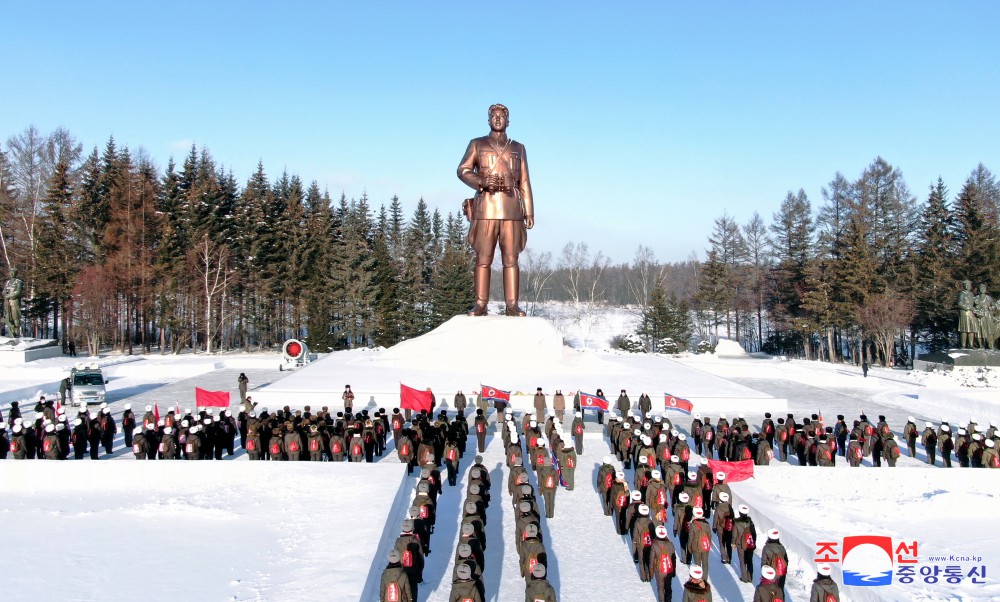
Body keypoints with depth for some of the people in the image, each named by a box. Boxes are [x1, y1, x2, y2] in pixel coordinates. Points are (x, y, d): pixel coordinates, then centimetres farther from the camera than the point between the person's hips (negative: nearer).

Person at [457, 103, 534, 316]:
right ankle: (480, 305, -2)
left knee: (511, 258, -4)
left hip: (511, 210, 1)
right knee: (483, 258, -5)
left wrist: (529, 212, 4)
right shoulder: (477, 144, 12)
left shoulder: (518, 148, 16)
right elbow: (463, 171, 4)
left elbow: (524, 183, 12)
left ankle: (512, 305, -3)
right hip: (485, 208, -1)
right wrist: (481, 181, -16)